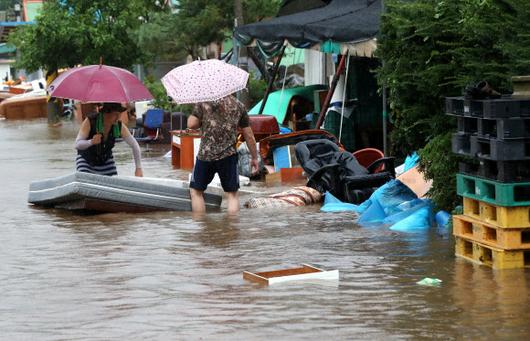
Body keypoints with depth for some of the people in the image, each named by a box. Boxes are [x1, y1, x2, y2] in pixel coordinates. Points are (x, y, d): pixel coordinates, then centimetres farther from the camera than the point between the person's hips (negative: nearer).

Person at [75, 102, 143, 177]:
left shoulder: (119, 126, -18)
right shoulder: (90, 122, -26)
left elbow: (134, 145, -9)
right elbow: (77, 144, -30)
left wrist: (139, 168, -15)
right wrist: (91, 142, -51)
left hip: (106, 161, 3)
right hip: (86, 160, -3)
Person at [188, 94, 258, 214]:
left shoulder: (203, 102, -3)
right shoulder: (238, 105, 5)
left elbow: (191, 124, -7)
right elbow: (249, 136, 8)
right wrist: (254, 158, 19)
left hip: (205, 155, -1)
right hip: (228, 155, 1)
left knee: (196, 191, 13)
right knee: (232, 194, 8)